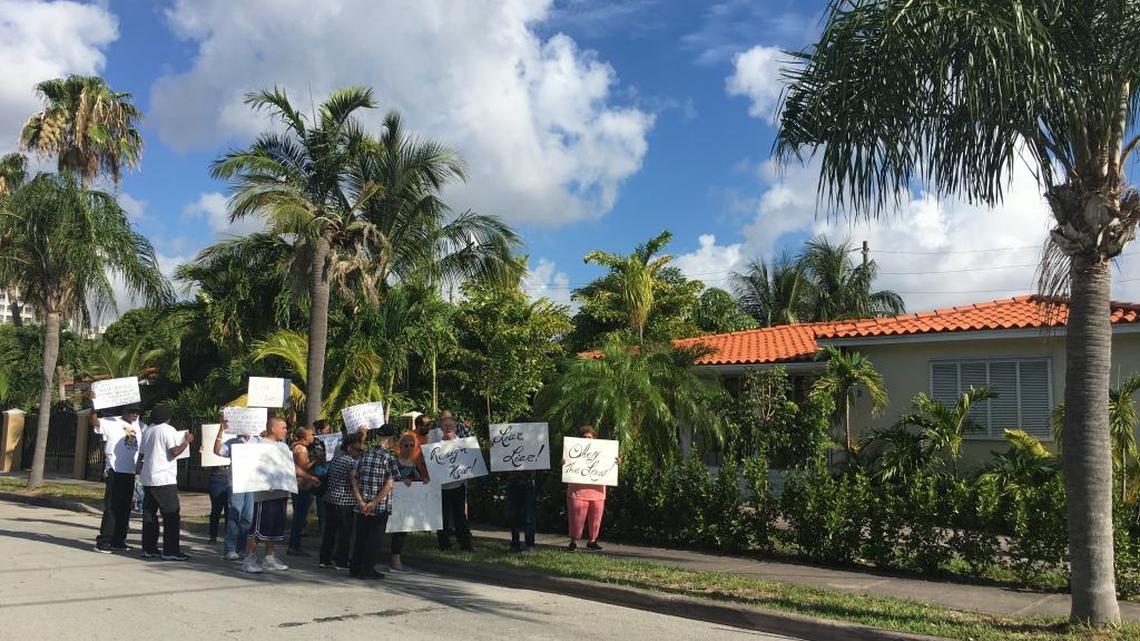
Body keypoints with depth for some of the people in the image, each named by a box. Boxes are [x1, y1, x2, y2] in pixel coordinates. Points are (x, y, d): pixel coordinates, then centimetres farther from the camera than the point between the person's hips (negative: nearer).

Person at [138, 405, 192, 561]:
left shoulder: (147, 431, 14)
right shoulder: (168, 430, -8)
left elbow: (141, 453, 18)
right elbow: (174, 451, -16)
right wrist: (187, 441, -3)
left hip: (147, 478, 8)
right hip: (164, 479, -8)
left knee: (149, 513, 11)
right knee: (171, 515, -4)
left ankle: (148, 549, 13)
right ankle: (171, 551, -6)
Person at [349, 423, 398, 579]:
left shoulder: (364, 454, 5)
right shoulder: (389, 458, -10)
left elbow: (354, 478, 2)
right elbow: (388, 485, -17)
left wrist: (360, 501, -4)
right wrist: (374, 503, -15)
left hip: (362, 506, 5)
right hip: (381, 507, -5)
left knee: (360, 536, 14)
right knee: (375, 537, 6)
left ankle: (355, 568, 19)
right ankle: (367, 569, 9)